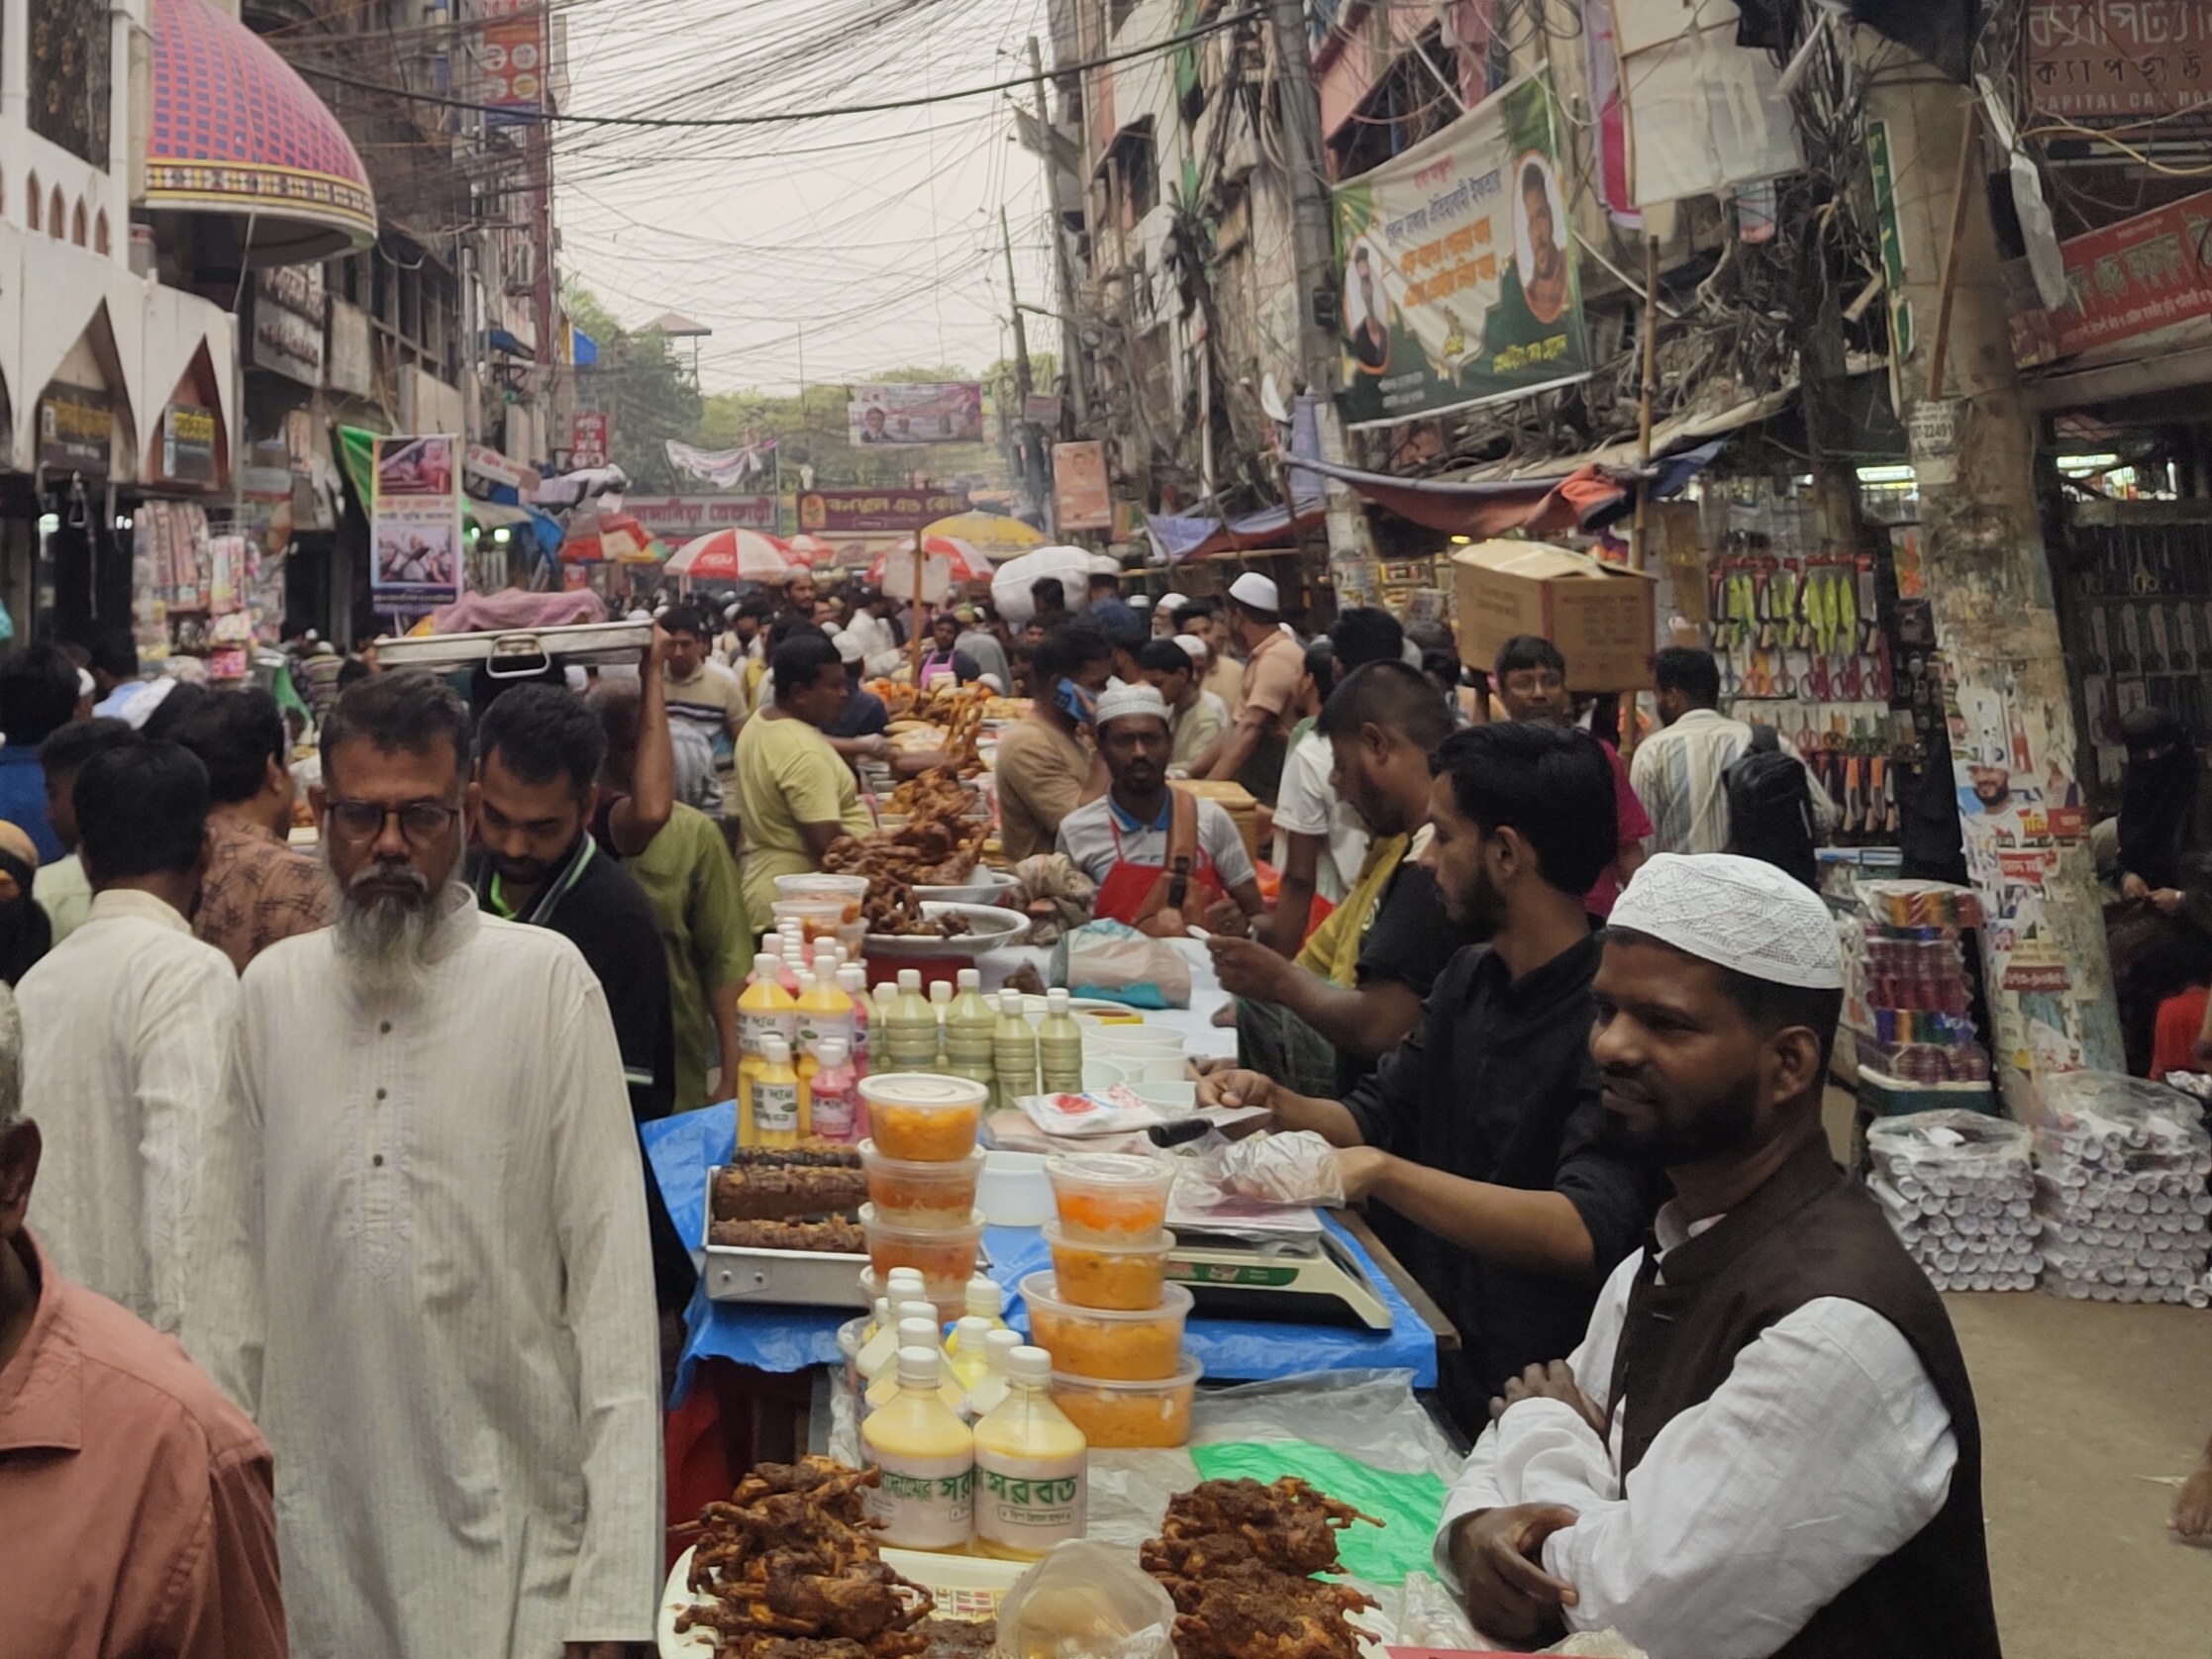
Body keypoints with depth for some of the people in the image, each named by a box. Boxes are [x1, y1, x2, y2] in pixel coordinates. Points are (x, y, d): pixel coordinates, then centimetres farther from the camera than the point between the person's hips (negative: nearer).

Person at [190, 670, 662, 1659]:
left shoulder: (548, 981, -8)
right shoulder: (273, 987, 4)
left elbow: (611, 1271, -10)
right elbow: (235, 1255, 8)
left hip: (507, 1521, -3)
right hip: (312, 1525, 3)